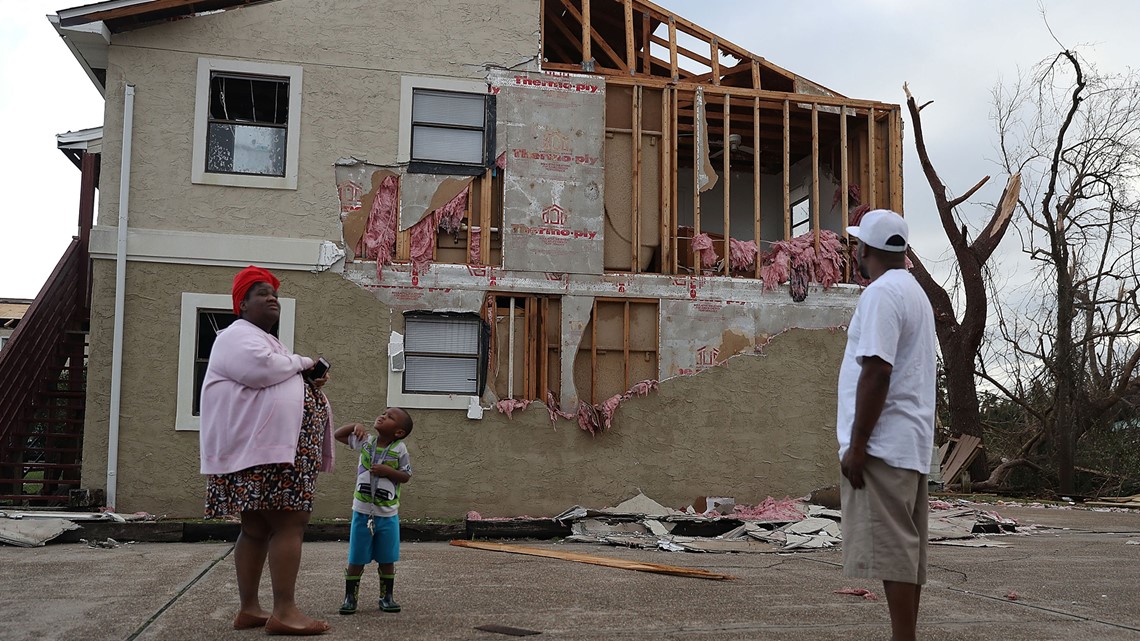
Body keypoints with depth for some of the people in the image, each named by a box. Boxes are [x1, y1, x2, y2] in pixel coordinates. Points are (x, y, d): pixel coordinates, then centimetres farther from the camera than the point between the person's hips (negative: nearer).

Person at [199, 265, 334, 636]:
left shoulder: (265, 340, 28)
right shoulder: (238, 335, -4)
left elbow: (274, 387, 30)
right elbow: (262, 369, -24)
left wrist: (310, 383, 9)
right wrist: (303, 363, -6)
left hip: (274, 450, 11)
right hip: (261, 450, -11)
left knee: (257, 528, 9)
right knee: (289, 523, -16)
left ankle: (248, 609, 12)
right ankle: (284, 612, -19)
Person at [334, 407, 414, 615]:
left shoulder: (399, 450, -7)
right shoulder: (365, 441, 1)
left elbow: (406, 476, -5)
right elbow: (338, 435, 9)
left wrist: (388, 471, -21)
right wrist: (356, 425, -7)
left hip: (388, 514, -1)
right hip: (362, 511, 2)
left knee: (387, 559, 9)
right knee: (356, 559, 6)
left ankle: (387, 596, 22)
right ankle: (350, 597, 17)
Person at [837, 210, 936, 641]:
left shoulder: (881, 293, -12)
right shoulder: (914, 292, 20)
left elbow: (877, 370, -21)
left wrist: (857, 444, -20)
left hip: (884, 444, -10)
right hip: (911, 443, 10)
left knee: (891, 547, -9)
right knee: (906, 548, 11)